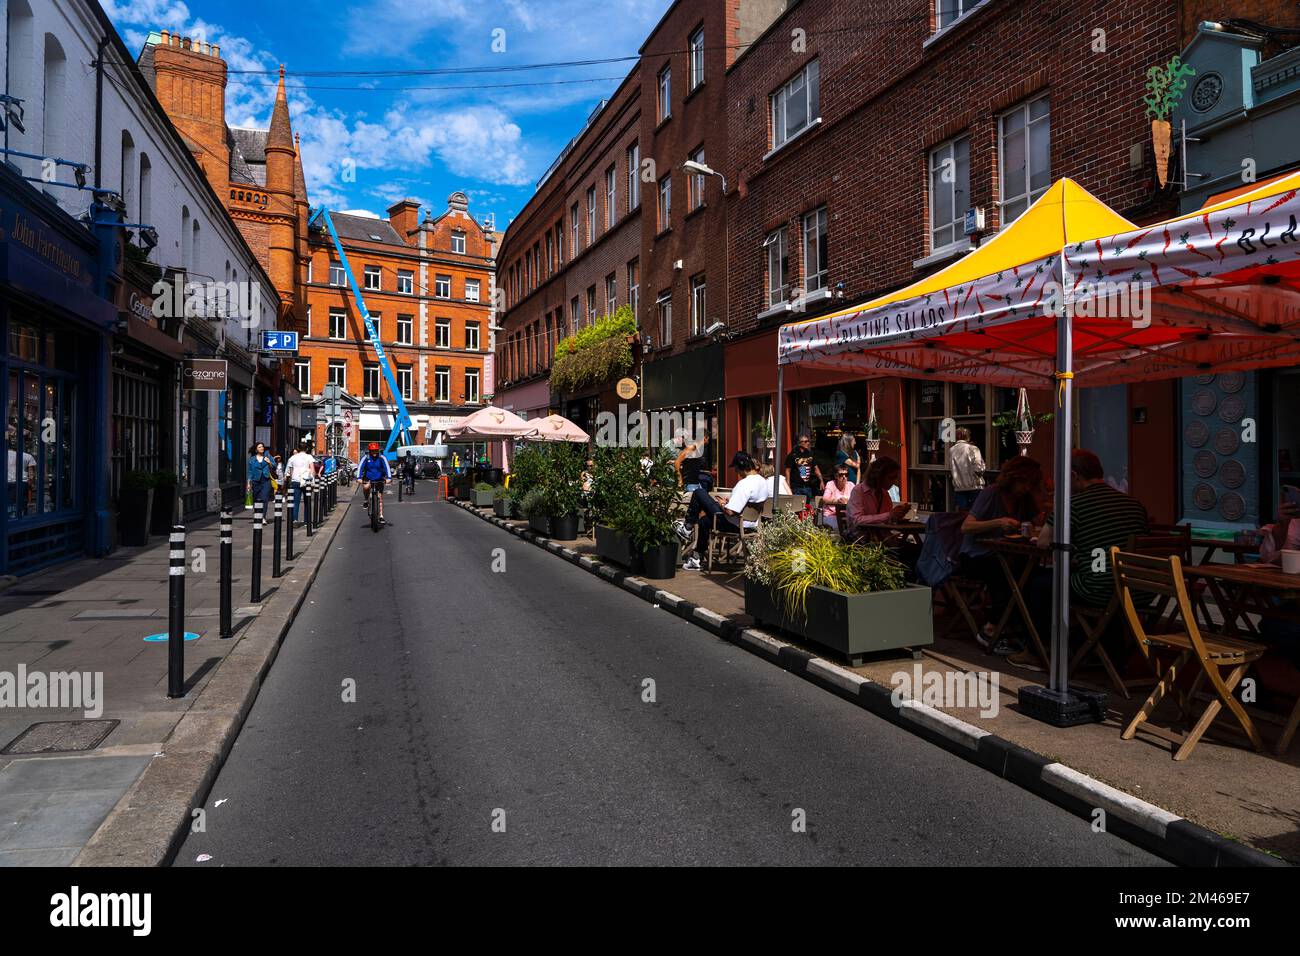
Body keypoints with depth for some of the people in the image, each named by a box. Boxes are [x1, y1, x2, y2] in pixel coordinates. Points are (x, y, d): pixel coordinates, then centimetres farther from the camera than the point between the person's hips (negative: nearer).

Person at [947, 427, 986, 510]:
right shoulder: (973, 448, -8)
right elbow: (978, 469, -13)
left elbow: (950, 470, 5)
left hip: (958, 488, 3)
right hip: (974, 487, -3)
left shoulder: (951, 450, 3)